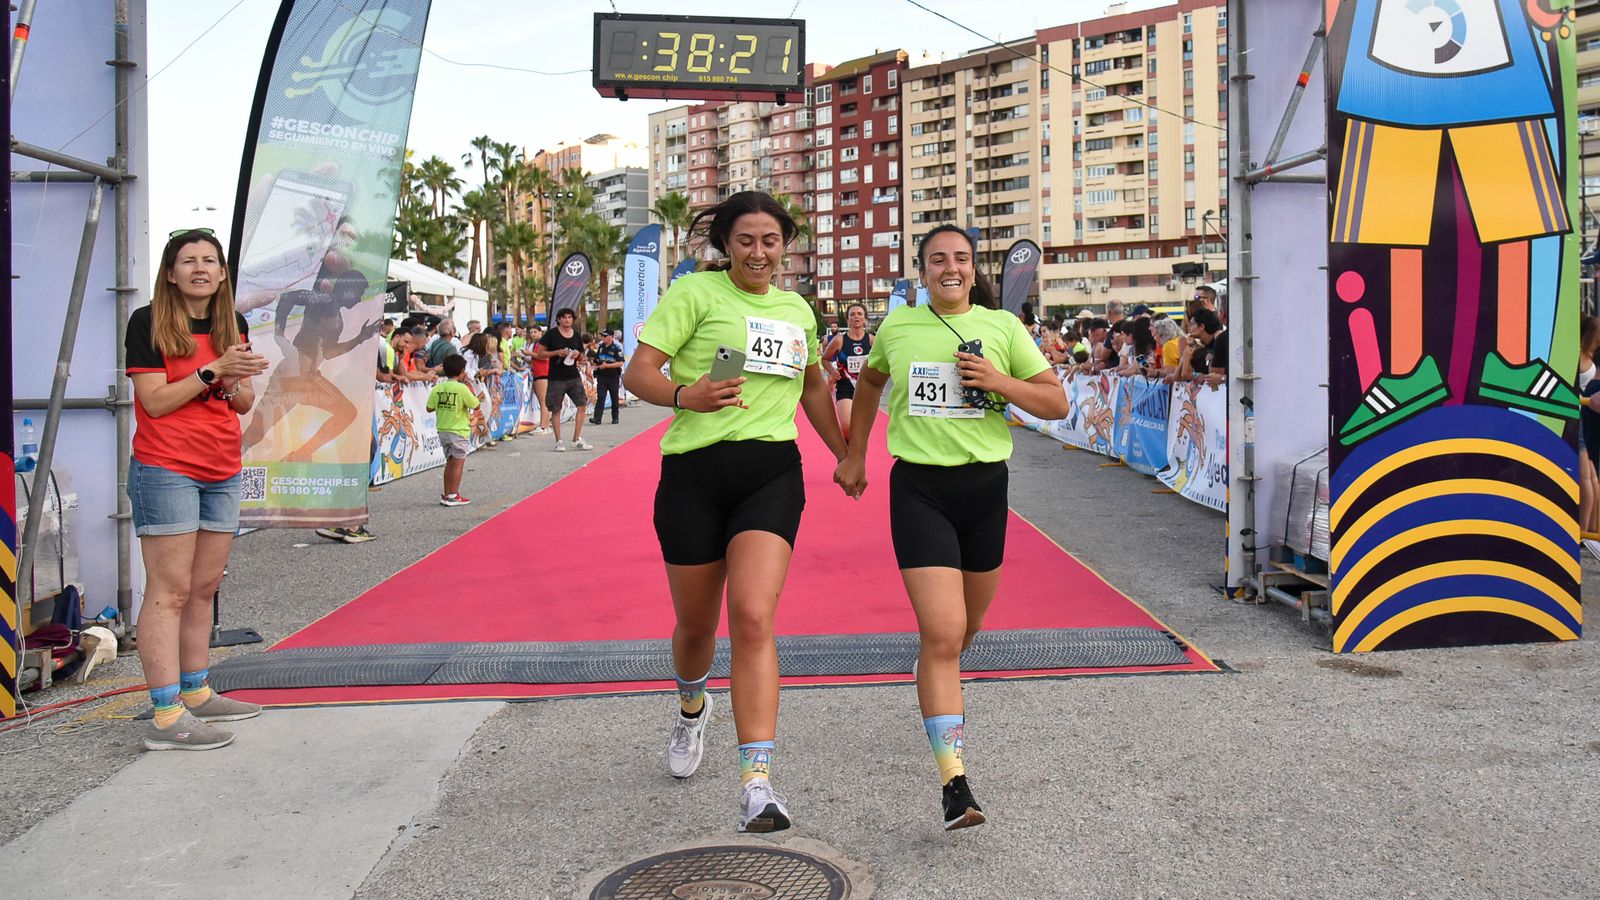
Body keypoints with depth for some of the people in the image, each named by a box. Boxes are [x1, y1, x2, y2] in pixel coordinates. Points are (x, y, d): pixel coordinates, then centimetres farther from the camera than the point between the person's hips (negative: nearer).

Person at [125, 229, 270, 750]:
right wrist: (213, 370, -17)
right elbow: (155, 400, -11)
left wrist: (233, 384, -7)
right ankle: (166, 717, -8)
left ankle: (195, 693, 22)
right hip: (165, 470, -6)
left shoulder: (234, 326, 13)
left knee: (204, 588, 11)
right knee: (169, 591, -8)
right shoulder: (148, 322, -4)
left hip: (222, 473, 7)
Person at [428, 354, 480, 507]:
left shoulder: (437, 388, 0)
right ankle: (453, 496, 3)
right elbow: (475, 405, -8)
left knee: (450, 462, 16)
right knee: (458, 463, 3)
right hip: (459, 431, -6)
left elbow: (429, 408, 4)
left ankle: (446, 495, 19)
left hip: (443, 430, 6)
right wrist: (470, 386, -1)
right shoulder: (462, 388, -15)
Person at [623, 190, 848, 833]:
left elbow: (814, 387, 32)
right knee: (696, 624, 12)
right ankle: (692, 708, 47)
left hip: (772, 472, 2)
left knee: (753, 618, -17)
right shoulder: (696, 292, 0)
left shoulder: (797, 310, 15)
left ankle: (757, 780, -17)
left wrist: (845, 455, 33)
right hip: (695, 472, -2)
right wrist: (684, 395, -28)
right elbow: (637, 372, -8)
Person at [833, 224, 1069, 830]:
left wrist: (999, 382, -15)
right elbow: (869, 381, 24)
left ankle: (941, 692, 54)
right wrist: (853, 456, 23)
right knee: (942, 634, -14)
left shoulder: (1003, 328, 2)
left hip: (985, 485, 2)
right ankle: (954, 785, -12)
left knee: (969, 624, 18)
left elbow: (1056, 403, 2)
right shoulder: (897, 328, 4)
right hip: (919, 488, -2)